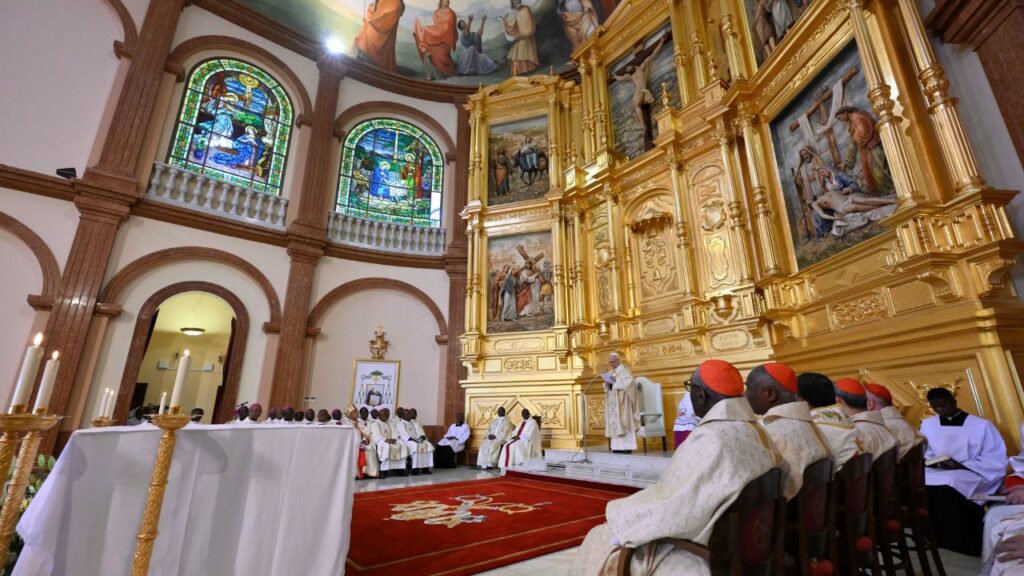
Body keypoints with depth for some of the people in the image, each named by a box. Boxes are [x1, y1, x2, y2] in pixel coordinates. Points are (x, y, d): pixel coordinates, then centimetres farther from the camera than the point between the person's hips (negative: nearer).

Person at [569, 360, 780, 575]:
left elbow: (674, 505, -24)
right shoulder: (756, 433, -1)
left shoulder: (710, 439, -28)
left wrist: (621, 514, -8)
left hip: (700, 554, -8)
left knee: (601, 540, 11)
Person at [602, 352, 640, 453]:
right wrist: (607, 383, -5)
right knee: (615, 423, 4)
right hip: (613, 402, 7)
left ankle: (627, 447, -8)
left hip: (622, 401, -7)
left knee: (623, 422, -10)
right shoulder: (611, 373, 18)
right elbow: (606, 387, 16)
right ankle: (618, 446, 6)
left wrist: (615, 381, -21)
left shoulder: (624, 370, -3)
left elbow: (628, 382, -17)